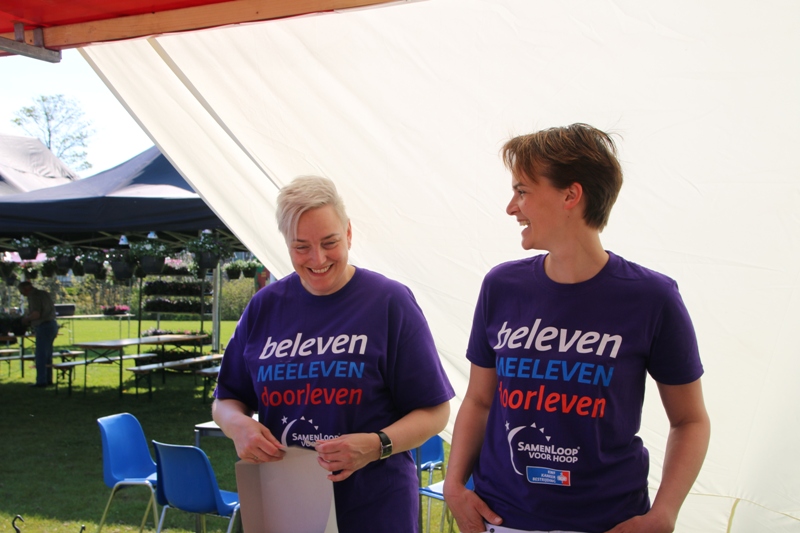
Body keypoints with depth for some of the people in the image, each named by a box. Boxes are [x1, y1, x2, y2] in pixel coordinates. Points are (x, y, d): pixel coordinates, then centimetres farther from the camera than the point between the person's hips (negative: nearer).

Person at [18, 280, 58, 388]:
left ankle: (41, 381, -2)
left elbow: (36, 314, -24)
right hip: (52, 324, 9)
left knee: (41, 355, -4)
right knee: (47, 355, 15)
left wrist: (27, 319, -3)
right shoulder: (44, 294, 15)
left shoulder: (34, 296, -13)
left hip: (44, 327, -9)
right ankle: (48, 379, 19)